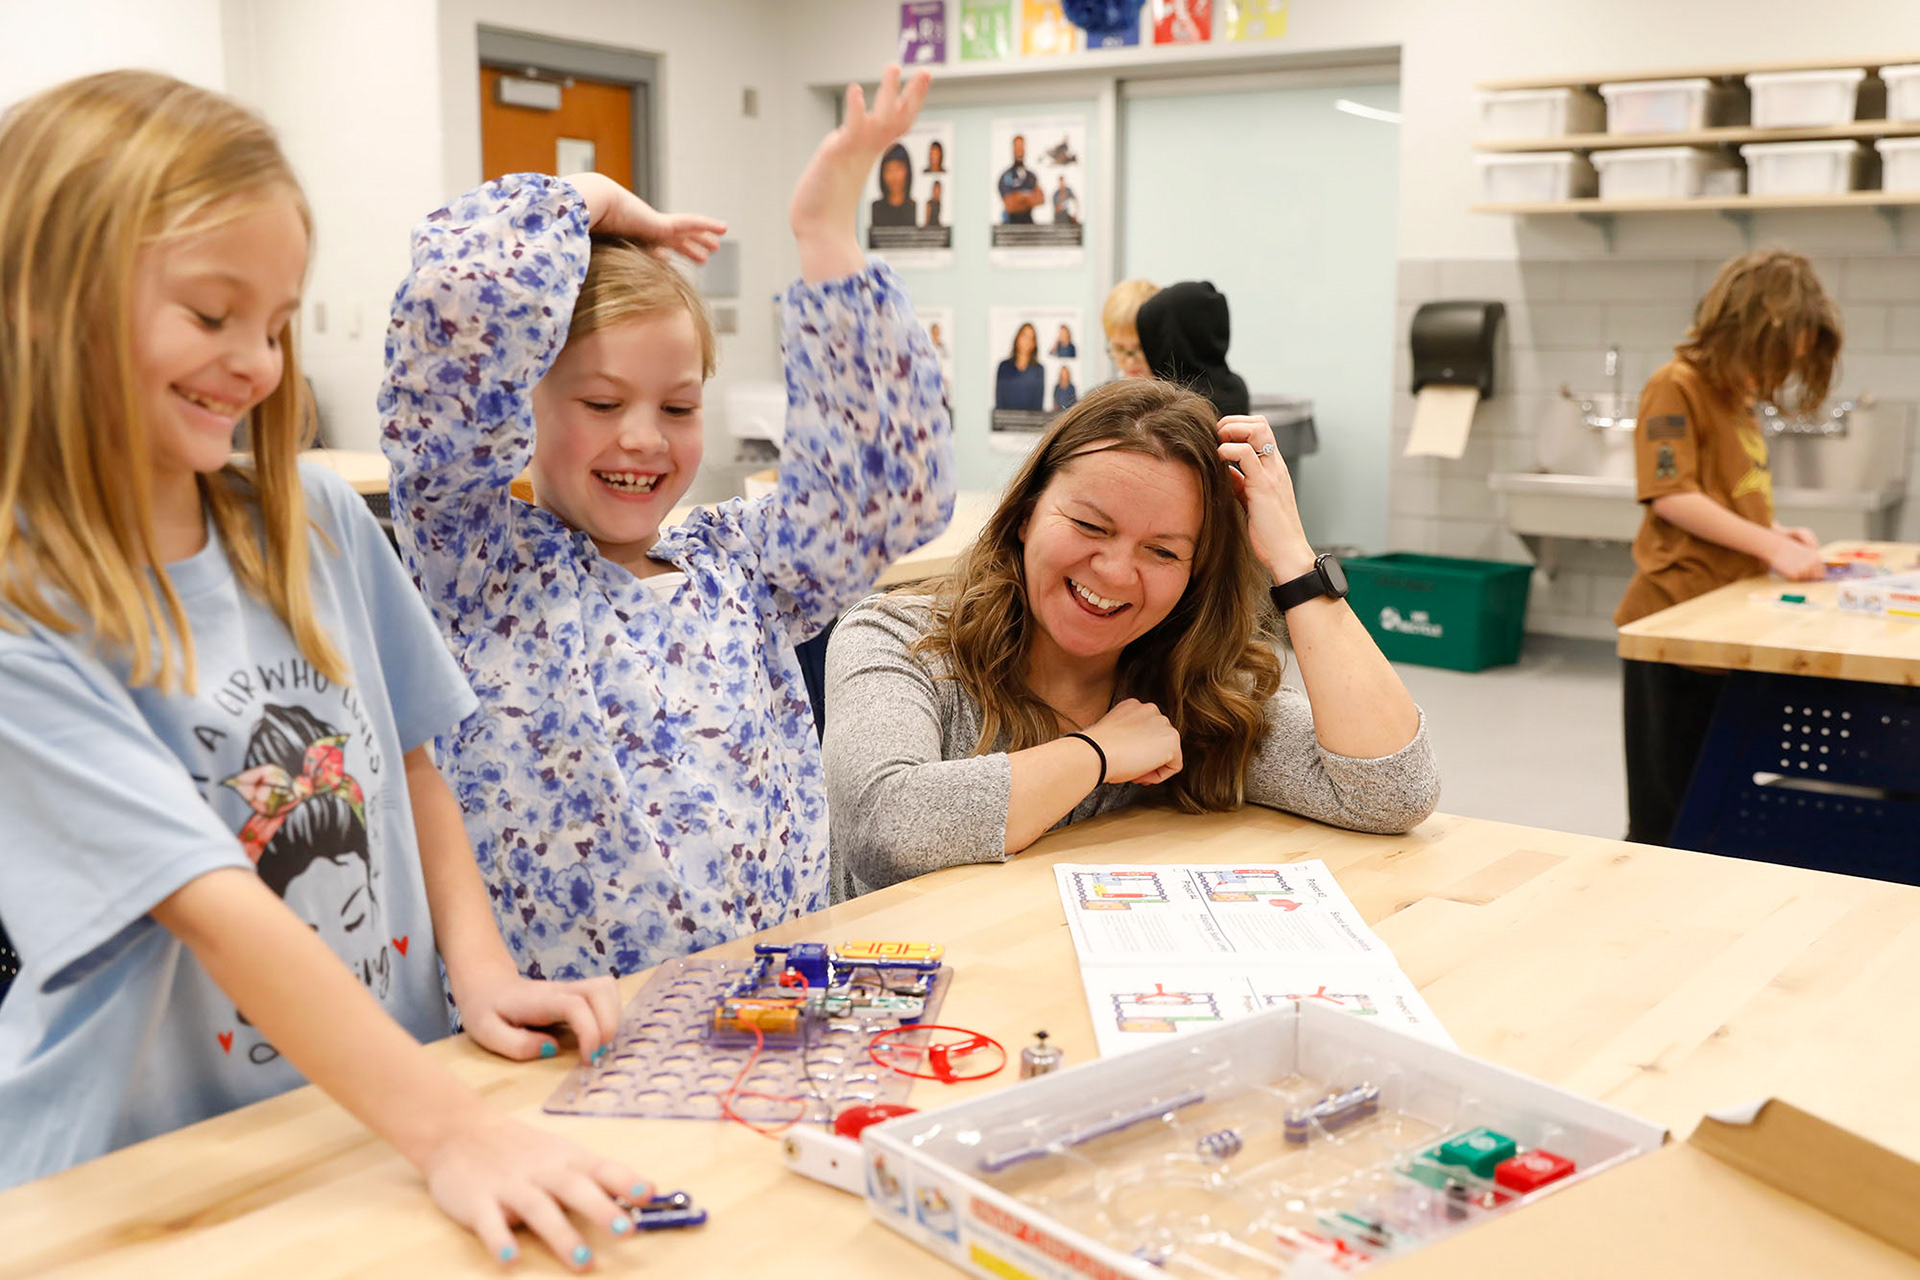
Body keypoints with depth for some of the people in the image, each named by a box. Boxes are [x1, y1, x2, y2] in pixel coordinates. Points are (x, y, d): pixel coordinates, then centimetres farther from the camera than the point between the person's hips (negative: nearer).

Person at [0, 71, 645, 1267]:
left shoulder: (319, 521, 4)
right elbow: (217, 907, -21)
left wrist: (481, 969, -1)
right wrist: (450, 1128, -26)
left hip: (388, 1111, 4)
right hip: (146, 1172, -3)